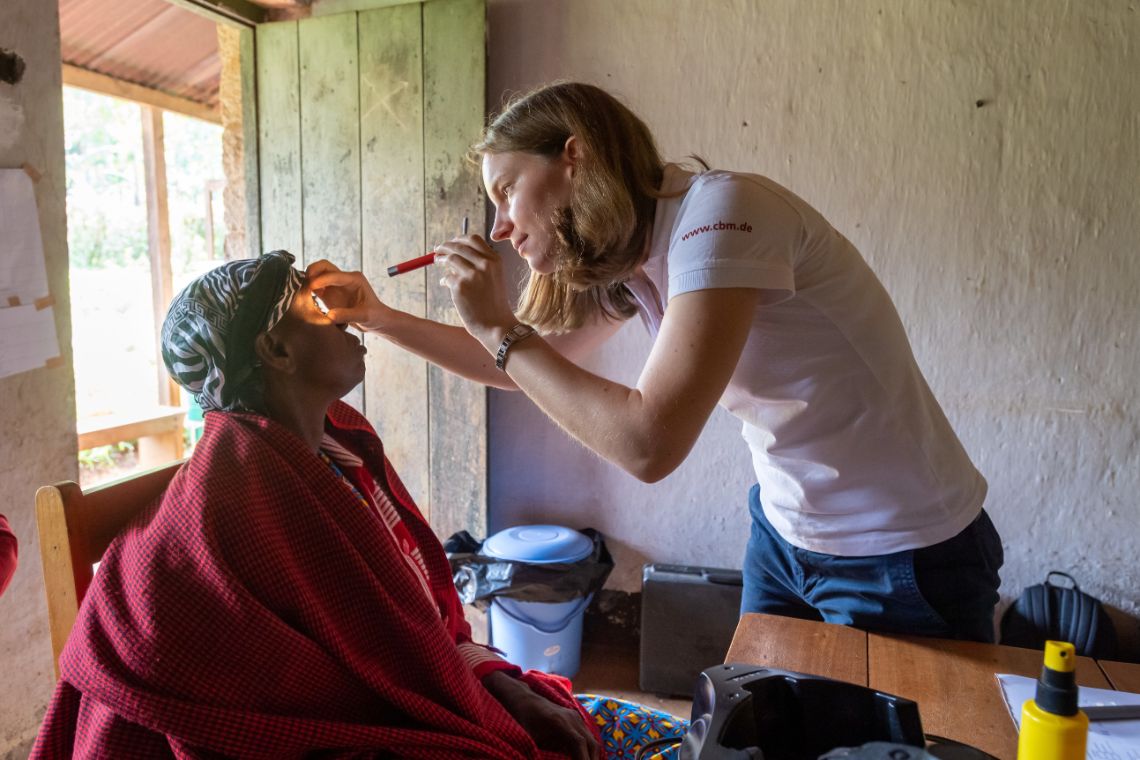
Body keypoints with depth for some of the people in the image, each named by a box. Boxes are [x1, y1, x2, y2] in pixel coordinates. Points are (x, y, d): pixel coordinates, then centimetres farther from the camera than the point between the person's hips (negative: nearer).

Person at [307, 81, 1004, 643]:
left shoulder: (721, 212, -26)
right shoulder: (621, 253, 0)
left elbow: (649, 443, -34)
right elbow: (524, 365, 12)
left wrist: (499, 326, -24)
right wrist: (376, 315, 4)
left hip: (902, 560, -7)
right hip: (787, 531, 8)